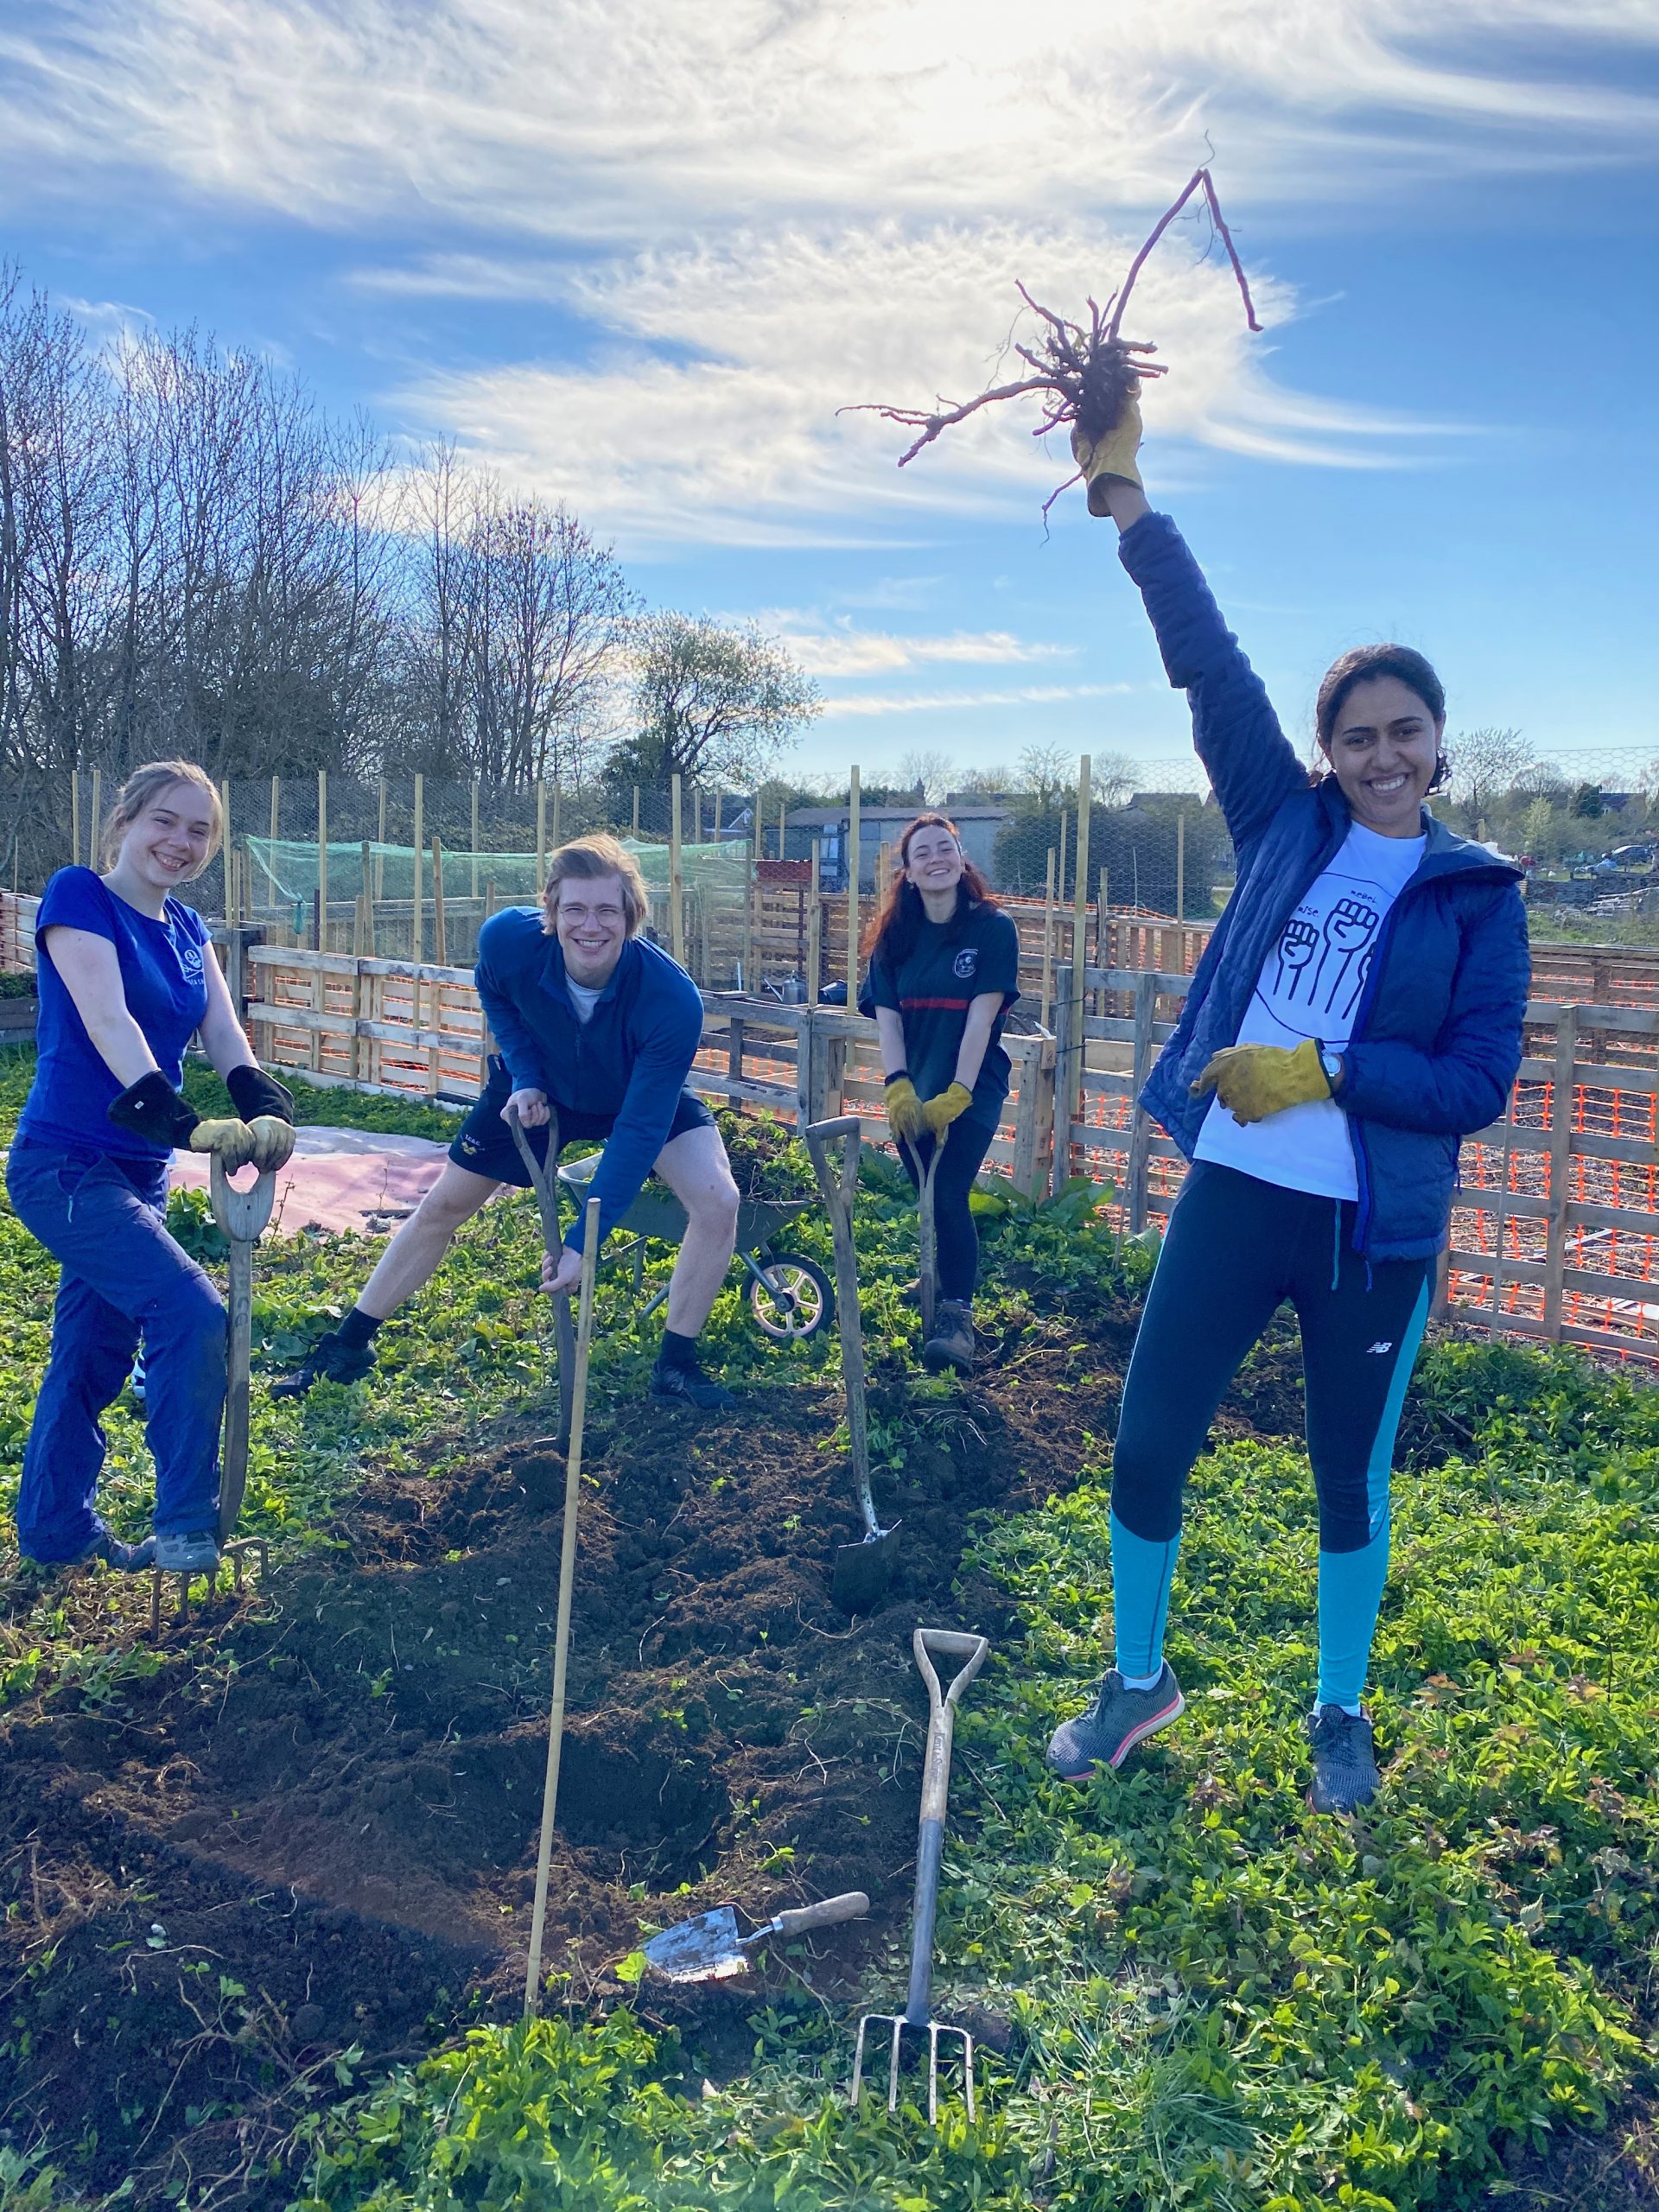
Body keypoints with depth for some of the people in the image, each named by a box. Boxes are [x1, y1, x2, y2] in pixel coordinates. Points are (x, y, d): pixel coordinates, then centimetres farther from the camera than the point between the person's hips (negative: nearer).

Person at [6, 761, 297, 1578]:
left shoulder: (186, 929, 10)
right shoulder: (78, 895, -12)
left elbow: (225, 1034, -4)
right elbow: (109, 1025, -25)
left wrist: (269, 1112, -25)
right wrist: (188, 1127, -37)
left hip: (137, 1172, 8)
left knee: (95, 1353, 17)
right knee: (192, 1311, -19)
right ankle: (185, 1527, -7)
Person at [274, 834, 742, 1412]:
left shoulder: (673, 999, -40)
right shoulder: (508, 939, -33)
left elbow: (639, 1128, -35)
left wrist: (582, 1242, -35)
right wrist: (525, 1077, -19)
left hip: (645, 1095, -2)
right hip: (538, 1087, 2)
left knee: (717, 1202, -23)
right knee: (442, 1205, 5)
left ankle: (677, 1365, -3)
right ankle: (347, 1347, 24)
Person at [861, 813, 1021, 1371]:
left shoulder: (992, 928, -7)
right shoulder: (895, 936, 4)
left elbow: (981, 1017, -13)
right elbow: (886, 1017, -2)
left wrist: (956, 1095, -19)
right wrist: (899, 1090, -16)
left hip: (971, 1087, -4)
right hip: (913, 1090, 4)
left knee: (948, 1197, -16)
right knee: (929, 1199, 8)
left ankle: (956, 1319, -14)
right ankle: (939, 1282, 25)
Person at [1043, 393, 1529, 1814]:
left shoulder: (1478, 896, -1)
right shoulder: (1287, 827, 4)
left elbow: (1480, 1085, -6)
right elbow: (1208, 663, -3)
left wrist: (1322, 1069, -18)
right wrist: (1127, 498, -10)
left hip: (1375, 1230, -2)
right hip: (1234, 1193, 2)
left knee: (1350, 1482, 12)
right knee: (1147, 1447, 5)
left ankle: (1342, 1715, 36)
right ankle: (1138, 1682, 30)